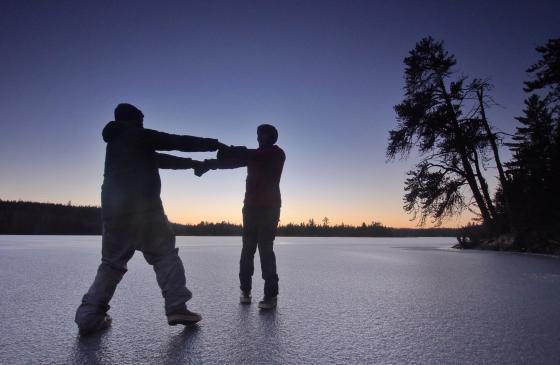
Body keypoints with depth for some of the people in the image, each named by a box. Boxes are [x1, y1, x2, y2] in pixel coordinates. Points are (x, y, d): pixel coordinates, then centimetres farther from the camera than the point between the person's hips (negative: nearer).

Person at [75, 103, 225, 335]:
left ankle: (89, 316, 8)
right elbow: (179, 142, 0)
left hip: (113, 210, 7)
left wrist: (193, 163, 29)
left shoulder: (114, 143, 26)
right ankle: (177, 308, -6)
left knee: (111, 262, 15)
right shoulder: (139, 136, 4)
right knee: (165, 255, 1)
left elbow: (159, 159, 27)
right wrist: (213, 144, 8)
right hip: (143, 208, -7)